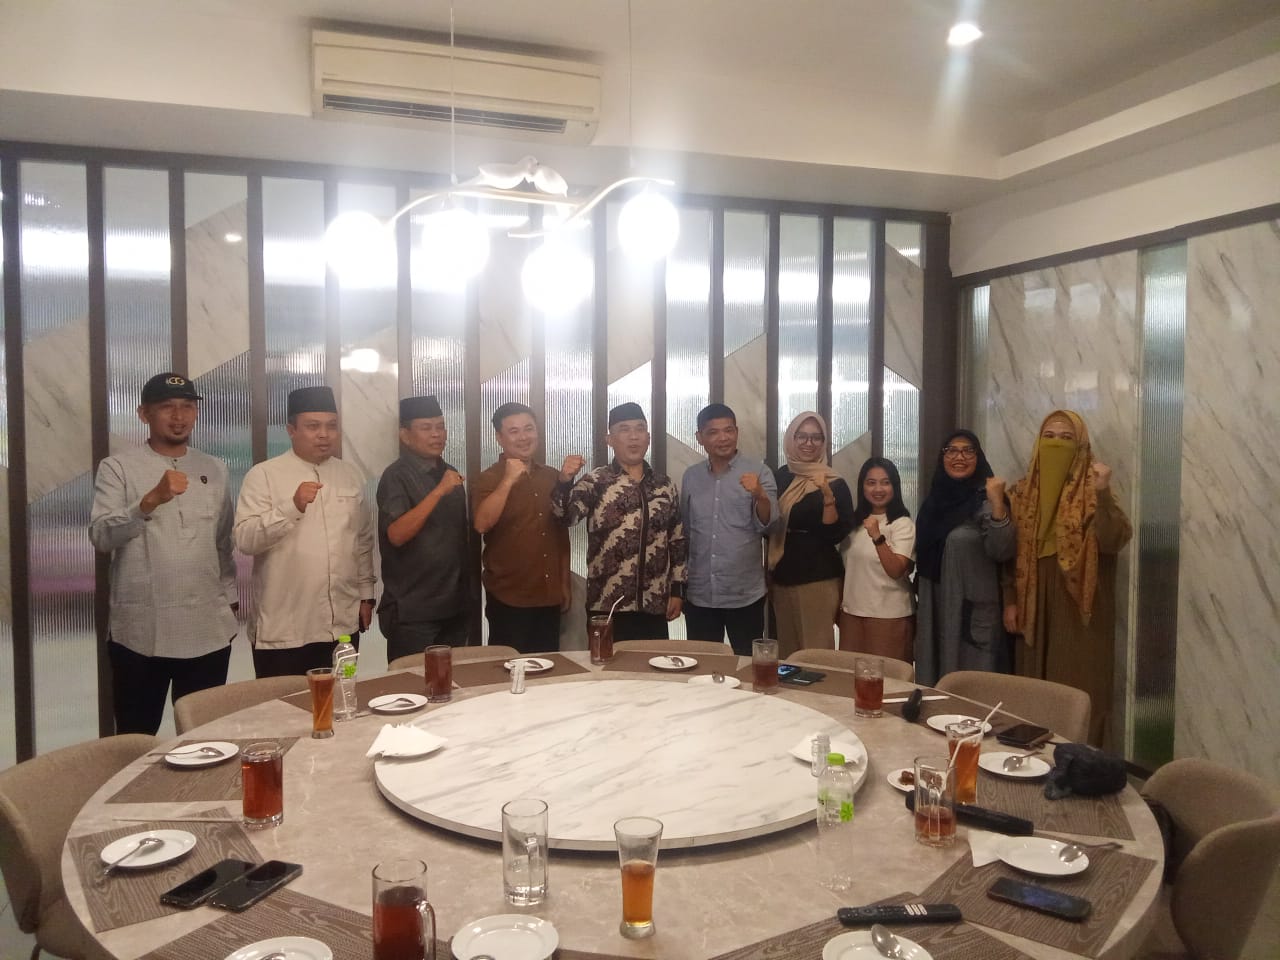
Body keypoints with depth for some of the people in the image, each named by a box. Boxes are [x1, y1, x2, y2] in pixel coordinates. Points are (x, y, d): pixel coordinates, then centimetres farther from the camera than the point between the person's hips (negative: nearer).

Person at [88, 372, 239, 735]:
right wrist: (151, 501, -28)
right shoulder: (118, 468, -1)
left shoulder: (214, 469, 10)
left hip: (207, 630, 3)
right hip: (140, 631, -3)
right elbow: (101, 536, -14)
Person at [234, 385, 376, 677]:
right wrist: (293, 506, -25)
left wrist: (366, 595, 13)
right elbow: (245, 540, -14)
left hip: (343, 625, 4)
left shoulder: (352, 476, 10)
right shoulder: (263, 475, -5)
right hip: (283, 631, -4)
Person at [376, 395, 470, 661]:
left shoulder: (450, 473, 12)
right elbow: (397, 535, -23)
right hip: (412, 612, -6)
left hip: (454, 607, 7)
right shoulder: (397, 476, -10)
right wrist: (439, 491, -27)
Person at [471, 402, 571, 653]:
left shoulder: (552, 477, 9)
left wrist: (565, 584, 14)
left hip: (550, 596, 5)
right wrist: (508, 481, -23)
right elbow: (482, 524, -24)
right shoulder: (489, 479, -5)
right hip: (508, 598, -4)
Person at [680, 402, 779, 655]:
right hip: (699, 594, 3)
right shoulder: (691, 476, 6)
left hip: (745, 594, -3)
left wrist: (760, 495, -32)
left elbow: (768, 526, -12)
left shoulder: (759, 472, -5)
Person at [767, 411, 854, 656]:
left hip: (819, 580, -4)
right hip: (782, 577, 5)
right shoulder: (778, 477, 6)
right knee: (785, 653, 11)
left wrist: (828, 495, -24)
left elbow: (836, 534, -15)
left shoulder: (835, 484, -6)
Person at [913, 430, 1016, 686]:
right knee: (934, 680, 13)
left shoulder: (986, 500, -8)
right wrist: (920, 598, 21)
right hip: (933, 608, 6)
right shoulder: (935, 498, 10)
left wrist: (998, 504, -30)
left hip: (973, 608, -6)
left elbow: (1002, 552, -21)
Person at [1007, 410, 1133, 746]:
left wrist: (1103, 495, -28)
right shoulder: (1023, 491, 7)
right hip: (1034, 608, 4)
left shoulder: (1091, 490, -3)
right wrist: (1010, 600, 4)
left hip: (1078, 608, -3)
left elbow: (1114, 540, -16)